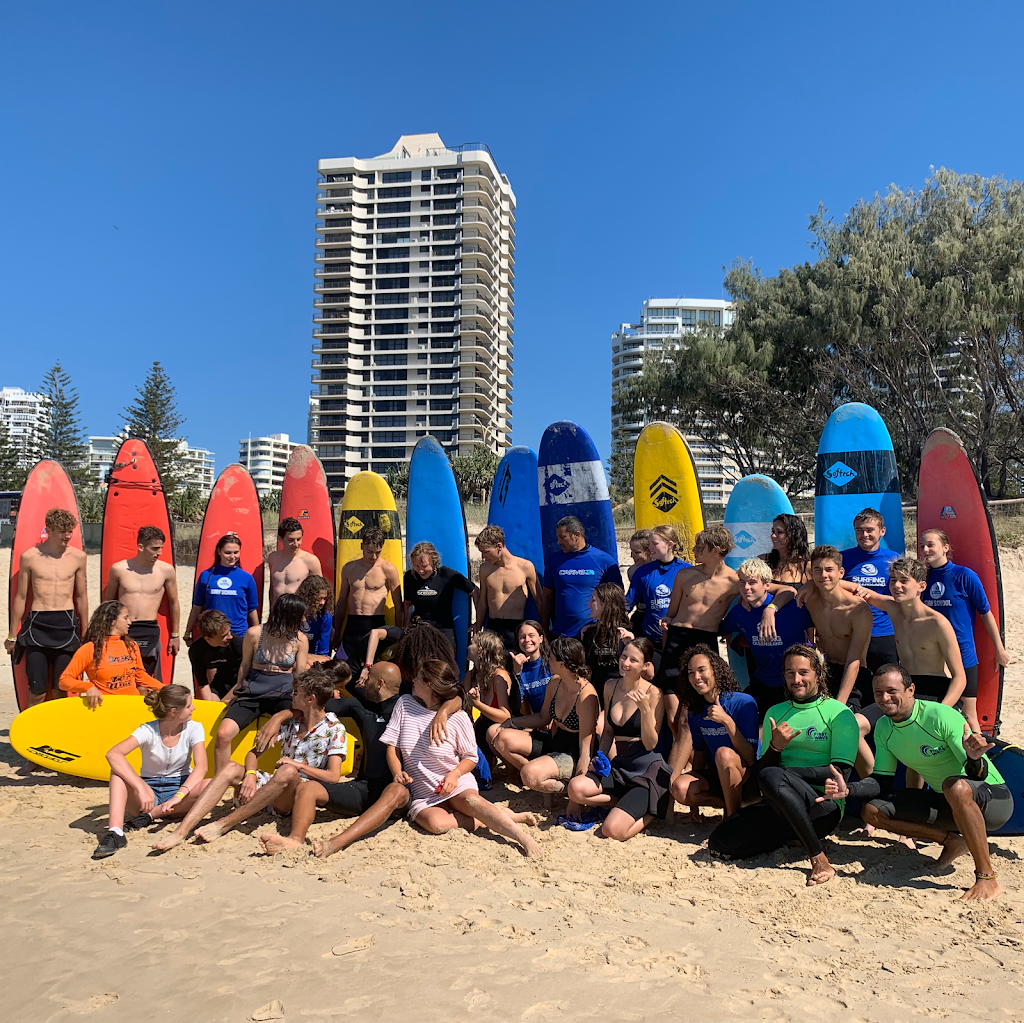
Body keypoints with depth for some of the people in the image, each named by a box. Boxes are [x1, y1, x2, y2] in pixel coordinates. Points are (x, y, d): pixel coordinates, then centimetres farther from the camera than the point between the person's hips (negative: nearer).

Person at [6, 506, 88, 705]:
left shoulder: (78, 557, 5)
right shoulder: (29, 556, 1)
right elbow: (20, 597, 7)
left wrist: (85, 634, 13)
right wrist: (12, 635, 9)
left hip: (67, 625, 1)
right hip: (37, 625, -1)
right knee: (37, 692, 0)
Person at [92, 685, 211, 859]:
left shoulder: (193, 729, -8)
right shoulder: (149, 730, -12)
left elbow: (201, 767, -21)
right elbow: (113, 754, -30)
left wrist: (179, 796, -38)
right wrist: (141, 788, -41)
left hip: (179, 787, 1)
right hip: (149, 788, -1)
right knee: (119, 769, -26)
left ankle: (149, 816, -21)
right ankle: (115, 832, -39)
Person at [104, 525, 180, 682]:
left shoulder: (166, 570, 1)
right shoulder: (119, 569, 1)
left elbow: (173, 602, 12)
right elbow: (108, 602, 13)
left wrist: (174, 635, 15)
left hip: (150, 631, 0)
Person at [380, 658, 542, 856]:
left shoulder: (457, 717, -7)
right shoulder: (405, 704, 2)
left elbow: (471, 757, 1)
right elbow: (392, 746, 5)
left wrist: (454, 774, -19)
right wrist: (397, 773, -14)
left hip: (455, 783, -2)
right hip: (421, 793, 2)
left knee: (471, 801, -38)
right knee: (436, 823, -33)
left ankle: (523, 837, -36)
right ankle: (488, 818, -17)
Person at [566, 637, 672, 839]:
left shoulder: (653, 693, -11)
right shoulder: (611, 686, 5)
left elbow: (650, 744, -14)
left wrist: (645, 708, -25)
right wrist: (601, 756, 1)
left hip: (648, 770, -6)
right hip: (619, 765, 6)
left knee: (612, 831, -22)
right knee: (575, 789, -22)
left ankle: (654, 808, 7)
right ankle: (629, 802, 3)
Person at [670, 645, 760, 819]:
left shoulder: (743, 702, -14)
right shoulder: (695, 710, 3)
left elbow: (750, 757, -20)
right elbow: (699, 753, 10)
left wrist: (727, 720, -31)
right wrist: (694, 800, 7)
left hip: (747, 778, -5)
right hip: (716, 777, 5)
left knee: (723, 753, -36)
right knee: (680, 788, -24)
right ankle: (731, 803, 0)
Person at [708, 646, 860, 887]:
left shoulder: (839, 713, 1)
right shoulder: (775, 713, 15)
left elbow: (840, 773, -9)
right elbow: (758, 772, 12)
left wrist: (784, 773, -15)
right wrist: (774, 748, -10)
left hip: (825, 805, -5)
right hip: (779, 807, 5)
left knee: (771, 777, -36)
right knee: (720, 842, -16)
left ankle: (820, 859, -24)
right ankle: (793, 835, 5)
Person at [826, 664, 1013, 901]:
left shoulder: (941, 717, -23)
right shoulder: (883, 728, -3)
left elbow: (979, 775, -23)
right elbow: (882, 782, 0)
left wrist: (974, 760, -46)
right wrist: (848, 789, -18)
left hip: (993, 797, -6)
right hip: (945, 802, 6)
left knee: (955, 786, -41)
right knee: (871, 811, -9)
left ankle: (987, 878, -26)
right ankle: (951, 841, 1)